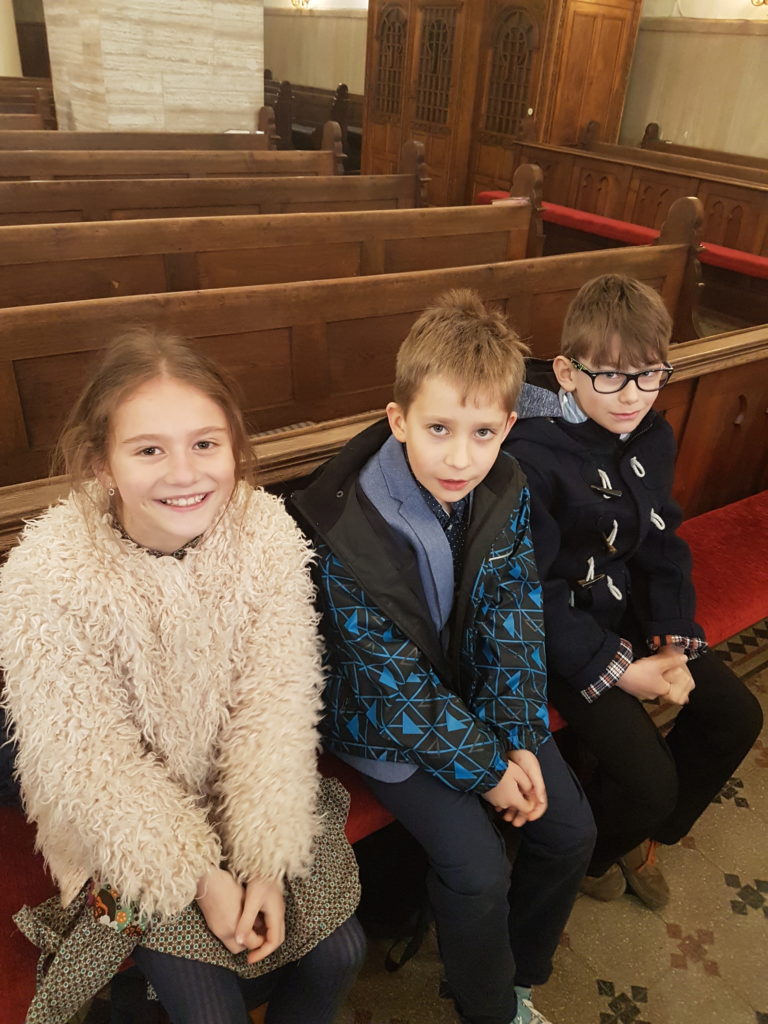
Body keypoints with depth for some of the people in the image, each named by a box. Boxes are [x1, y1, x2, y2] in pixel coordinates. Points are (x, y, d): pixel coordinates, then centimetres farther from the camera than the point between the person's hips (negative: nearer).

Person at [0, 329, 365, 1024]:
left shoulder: (265, 530, -18)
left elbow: (277, 701, -15)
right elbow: (89, 761, -18)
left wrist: (268, 860, -18)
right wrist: (200, 875, -17)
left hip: (250, 791, 3)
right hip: (123, 822, -2)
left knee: (338, 951, 1)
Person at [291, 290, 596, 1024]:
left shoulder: (505, 493, -13)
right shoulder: (345, 536, -30)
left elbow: (514, 620, -4)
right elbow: (397, 687, -22)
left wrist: (520, 741, -9)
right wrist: (485, 769, -14)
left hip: (477, 695, 6)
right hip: (389, 723, -5)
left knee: (571, 831, 4)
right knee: (476, 869, -14)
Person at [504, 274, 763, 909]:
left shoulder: (653, 439, -1)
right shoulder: (531, 455, -26)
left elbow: (663, 546, 6)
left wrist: (676, 643, -7)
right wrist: (616, 669, -21)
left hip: (630, 608, 8)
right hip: (559, 627, -8)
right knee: (647, 777, -15)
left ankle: (645, 834, 29)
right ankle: (595, 851, 23)